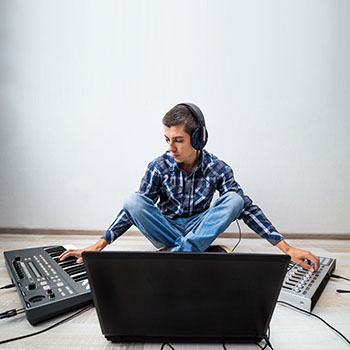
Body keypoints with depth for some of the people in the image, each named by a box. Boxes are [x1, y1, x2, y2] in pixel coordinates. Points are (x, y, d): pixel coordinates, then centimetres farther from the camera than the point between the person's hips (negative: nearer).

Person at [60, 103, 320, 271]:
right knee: (133, 201, -27)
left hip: (200, 227, 0)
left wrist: (288, 248, -18)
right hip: (165, 228, 0)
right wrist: (98, 245, -17)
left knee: (234, 199, -26)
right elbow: (136, 209, -10)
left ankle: (178, 253, -30)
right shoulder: (159, 166, -11)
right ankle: (200, 253, -26)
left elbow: (247, 208, -12)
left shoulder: (218, 168, -12)